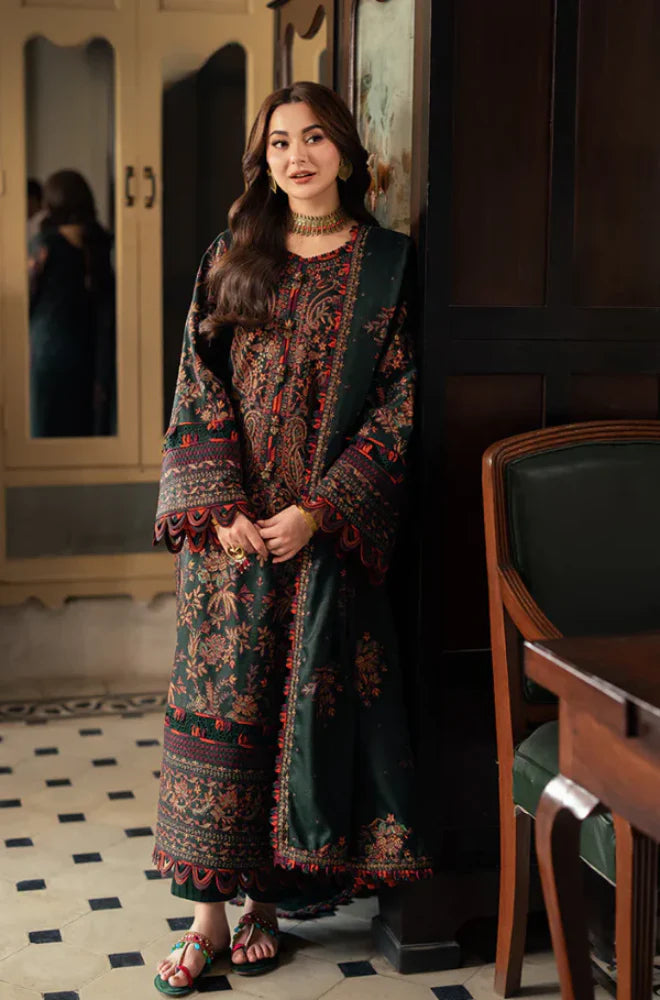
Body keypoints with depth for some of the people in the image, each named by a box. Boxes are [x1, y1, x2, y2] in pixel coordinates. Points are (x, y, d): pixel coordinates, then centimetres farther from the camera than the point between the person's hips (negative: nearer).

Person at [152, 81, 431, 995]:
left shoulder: (388, 265, 1)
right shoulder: (230, 260, 8)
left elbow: (401, 403, -4)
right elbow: (199, 393, 4)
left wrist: (320, 509, -13)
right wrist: (222, 509, -10)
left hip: (331, 532, -2)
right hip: (231, 526, 2)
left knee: (308, 709, 3)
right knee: (215, 709, 1)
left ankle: (268, 900, 18)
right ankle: (210, 911, 11)